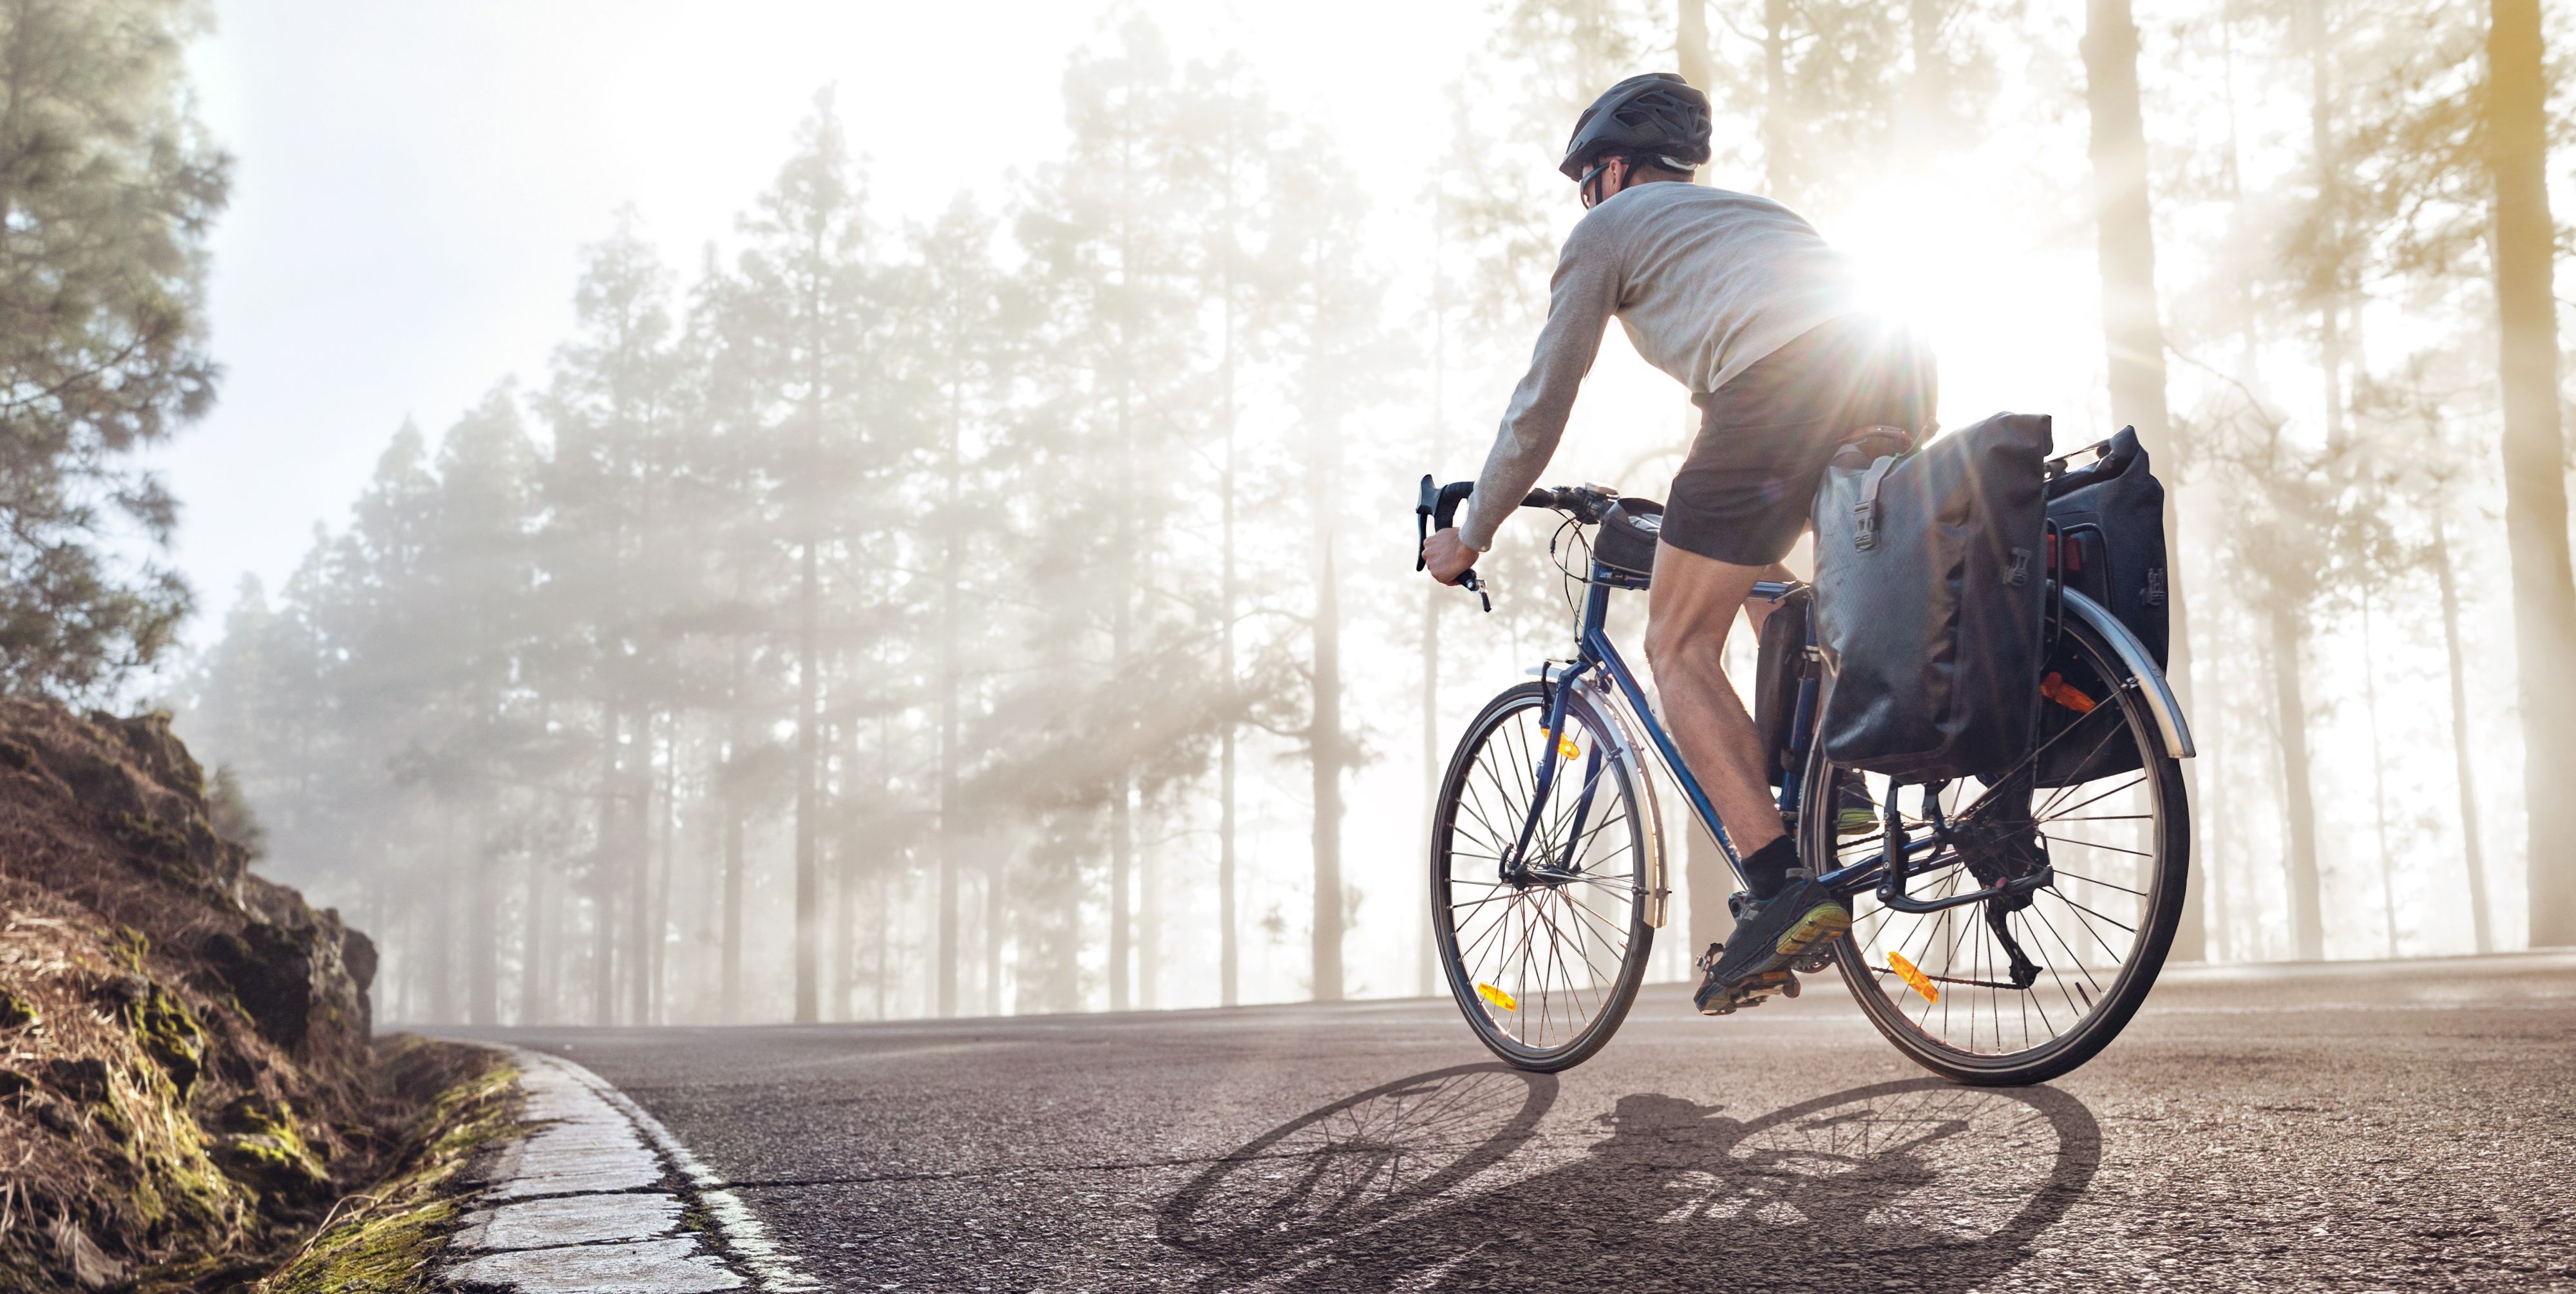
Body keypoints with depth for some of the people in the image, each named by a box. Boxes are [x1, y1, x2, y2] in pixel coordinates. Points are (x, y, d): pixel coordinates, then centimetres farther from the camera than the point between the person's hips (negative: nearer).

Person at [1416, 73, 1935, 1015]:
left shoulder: (1609, 226, 19)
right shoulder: (1749, 210, 39)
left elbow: (1540, 407, 17)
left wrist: (1469, 535, 28)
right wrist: (1702, 500, 59)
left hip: (1782, 388, -7)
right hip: (1898, 372, 8)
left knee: (1678, 647, 2)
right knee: (1756, 568, 33)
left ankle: (1780, 887, -10)